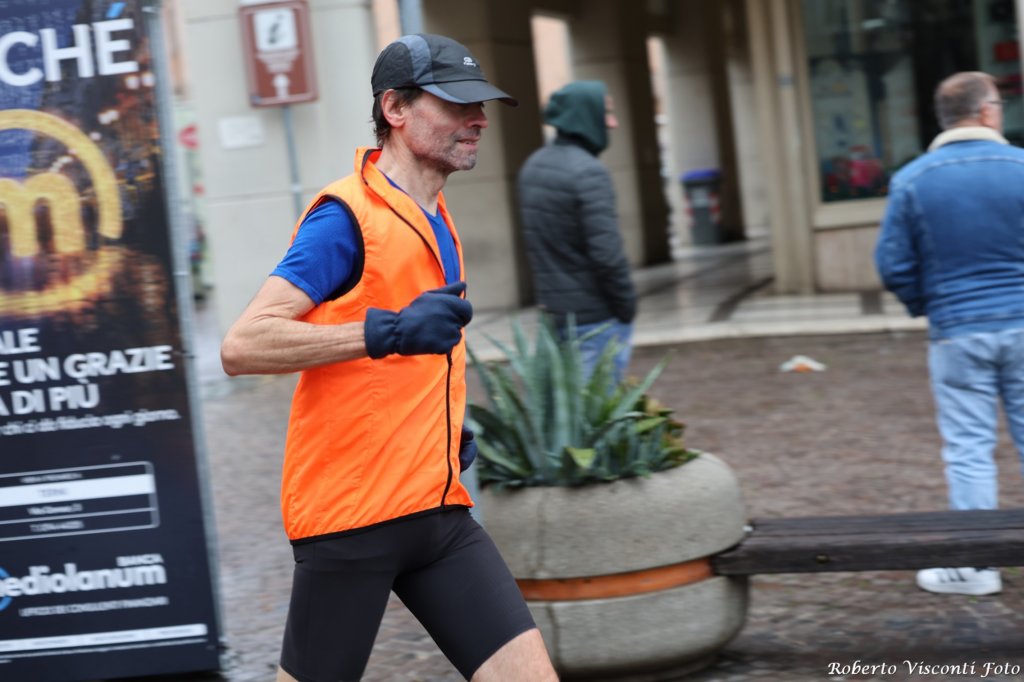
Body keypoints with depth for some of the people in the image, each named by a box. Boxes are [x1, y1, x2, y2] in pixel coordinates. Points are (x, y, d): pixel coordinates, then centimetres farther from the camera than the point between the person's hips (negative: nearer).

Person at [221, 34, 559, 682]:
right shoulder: (349, 215, -12)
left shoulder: (434, 218, 14)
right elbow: (242, 346, -21)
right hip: (350, 511, -7)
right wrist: (388, 331, -29)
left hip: (438, 507, 7)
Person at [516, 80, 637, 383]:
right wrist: (627, 305, -9)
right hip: (596, 317, -8)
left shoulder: (532, 166, 8)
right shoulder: (589, 173, -18)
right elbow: (606, 252, -22)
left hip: (553, 310, 8)